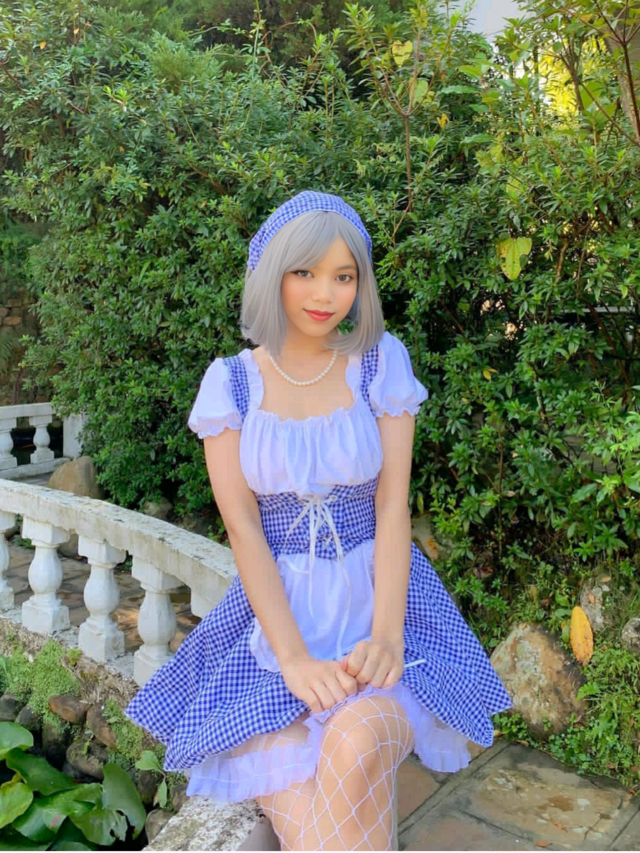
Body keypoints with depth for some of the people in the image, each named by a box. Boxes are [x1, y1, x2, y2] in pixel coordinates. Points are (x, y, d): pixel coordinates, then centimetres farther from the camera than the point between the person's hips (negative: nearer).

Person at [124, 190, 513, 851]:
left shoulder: (381, 363, 0)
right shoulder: (230, 381, -1)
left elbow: (392, 506, -5)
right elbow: (242, 525, -7)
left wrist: (385, 634, -17)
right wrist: (294, 656, -17)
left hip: (376, 596, 0)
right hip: (274, 606, 0)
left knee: (355, 743, -31)